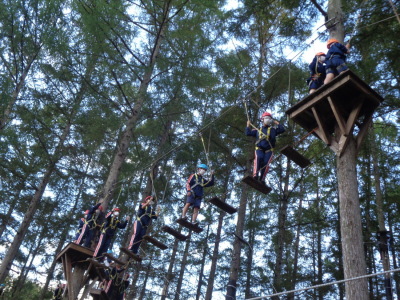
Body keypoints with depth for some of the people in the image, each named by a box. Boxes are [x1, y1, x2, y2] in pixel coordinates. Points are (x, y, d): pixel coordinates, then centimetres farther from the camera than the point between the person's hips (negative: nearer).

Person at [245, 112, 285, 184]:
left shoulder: (273, 129, 19)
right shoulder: (258, 130, 23)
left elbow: (282, 130, 7)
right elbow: (248, 133, 23)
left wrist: (277, 124, 10)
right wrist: (248, 126, 18)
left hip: (269, 150, 1)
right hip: (259, 148, 0)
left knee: (266, 163, -17)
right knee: (259, 157, -32)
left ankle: (262, 179, -12)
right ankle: (255, 175, -38)